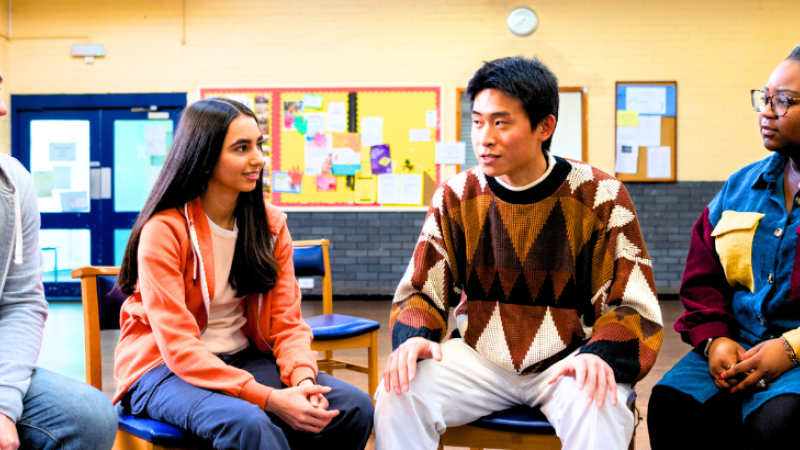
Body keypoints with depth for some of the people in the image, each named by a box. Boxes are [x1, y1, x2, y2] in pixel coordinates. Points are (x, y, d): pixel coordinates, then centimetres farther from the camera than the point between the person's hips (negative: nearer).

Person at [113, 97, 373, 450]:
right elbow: (178, 346, -20)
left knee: (355, 408, -15)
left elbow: (287, 322, 0)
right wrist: (268, 398, -29)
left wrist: (302, 378, -22)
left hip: (244, 360, 6)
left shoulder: (271, 224, 3)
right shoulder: (163, 231, -15)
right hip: (165, 369, -5)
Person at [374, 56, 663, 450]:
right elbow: (420, 290, 6)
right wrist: (414, 337, -16)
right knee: (397, 397, -22)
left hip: (568, 360, -2)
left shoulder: (600, 198, -6)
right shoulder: (455, 197, 1)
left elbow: (631, 306, -4)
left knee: (597, 412, -34)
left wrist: (599, 354, -25)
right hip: (479, 358, 3)